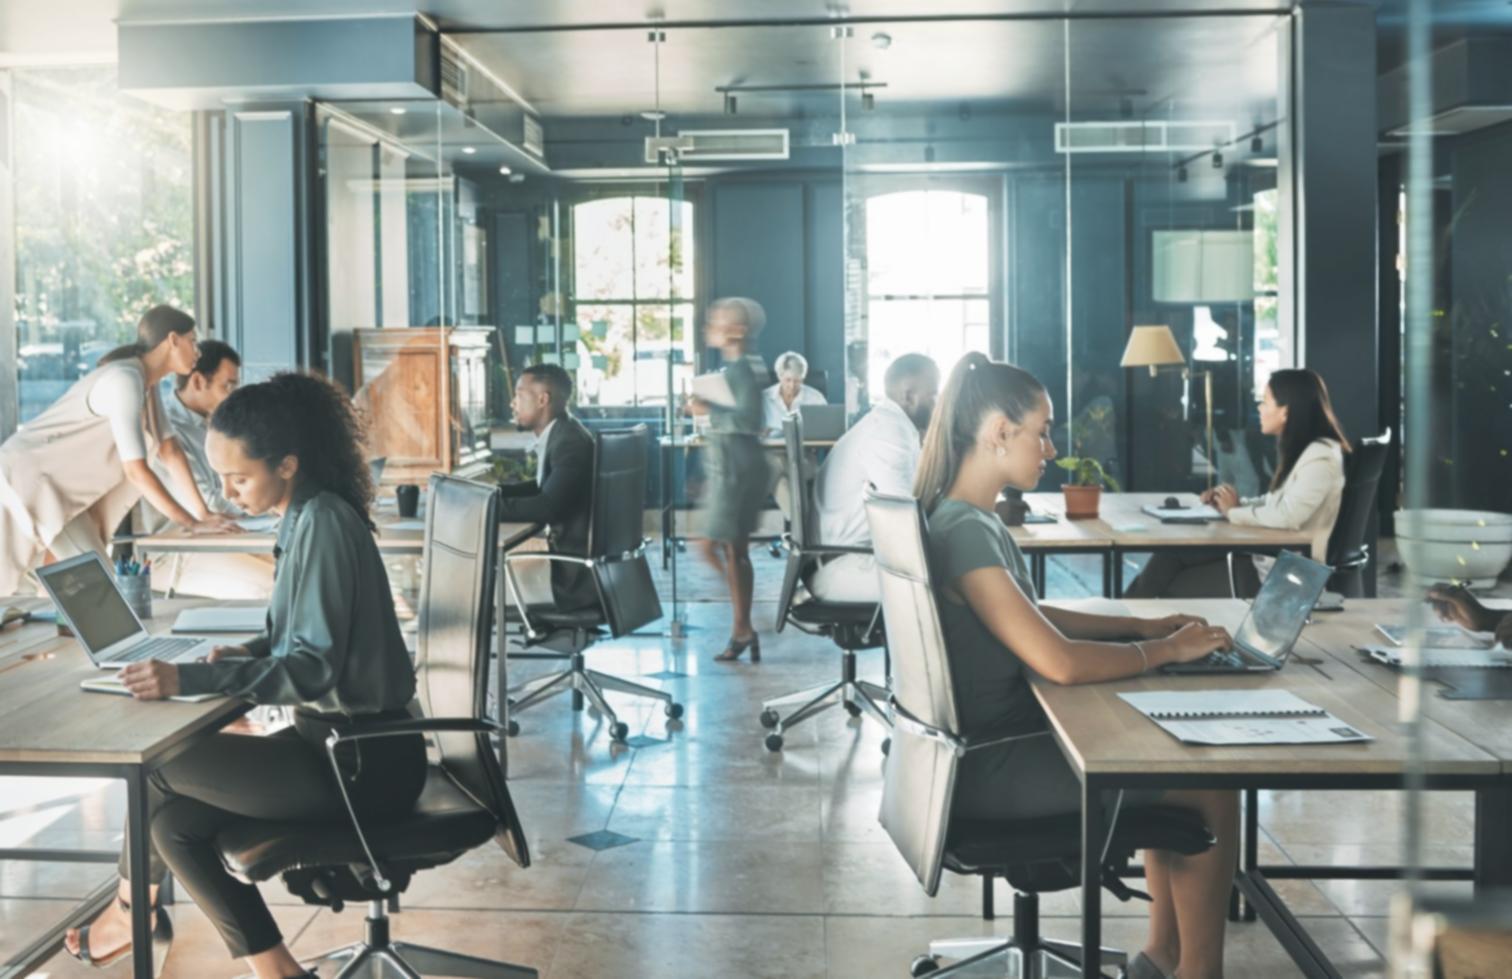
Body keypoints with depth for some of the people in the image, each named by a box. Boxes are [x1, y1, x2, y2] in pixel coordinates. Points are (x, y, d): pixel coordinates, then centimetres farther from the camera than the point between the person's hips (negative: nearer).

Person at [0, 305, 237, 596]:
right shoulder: (125, 381, -26)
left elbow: (170, 451, 7)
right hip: (30, 474, -10)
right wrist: (192, 524, -26)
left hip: (62, 482, 10)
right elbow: (136, 469, -30)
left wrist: (204, 513, 0)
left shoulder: (146, 382, 5)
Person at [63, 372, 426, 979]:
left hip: (361, 762, -8)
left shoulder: (323, 522, -19)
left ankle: (132, 909, 23)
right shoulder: (306, 515, 8)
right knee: (174, 823, 2)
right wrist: (248, 653, 1)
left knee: (158, 764, -3)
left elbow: (315, 668, -24)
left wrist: (190, 679, -28)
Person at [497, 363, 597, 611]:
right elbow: (541, 489, 21)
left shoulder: (570, 442, -20)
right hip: (572, 560, 10)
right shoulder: (559, 434, 9)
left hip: (578, 574, -10)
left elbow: (547, 506, -29)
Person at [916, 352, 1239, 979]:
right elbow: (1059, 662, -30)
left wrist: (1141, 626, 10)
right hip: (986, 765, -10)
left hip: (997, 738, 10)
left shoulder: (971, 518, 7)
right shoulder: (964, 531, -24)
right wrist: (1166, 650, -14)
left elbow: (1031, 616, 20)